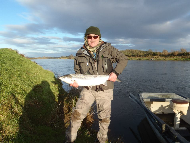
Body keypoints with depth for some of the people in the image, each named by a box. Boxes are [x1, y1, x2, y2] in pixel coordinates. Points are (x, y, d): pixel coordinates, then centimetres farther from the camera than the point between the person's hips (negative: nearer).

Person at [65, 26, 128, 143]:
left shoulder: (108, 49, -3)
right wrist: (75, 82, -11)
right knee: (77, 114, -4)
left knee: (104, 117, 14)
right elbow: (77, 71, 10)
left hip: (105, 90, 0)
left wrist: (116, 72, -16)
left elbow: (123, 59, 0)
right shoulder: (80, 53, 2)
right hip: (88, 89, 1)